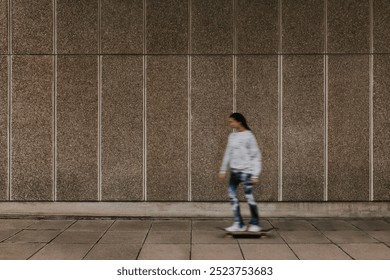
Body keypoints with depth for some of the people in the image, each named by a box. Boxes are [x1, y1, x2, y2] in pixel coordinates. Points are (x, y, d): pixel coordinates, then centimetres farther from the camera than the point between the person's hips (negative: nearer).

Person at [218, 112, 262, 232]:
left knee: (249, 196, -2)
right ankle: (239, 224, 7)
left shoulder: (249, 136, -9)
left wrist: (255, 175, -13)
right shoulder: (232, 136, 10)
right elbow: (228, 154, 17)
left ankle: (255, 223, 14)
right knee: (232, 194, 1)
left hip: (246, 171, -6)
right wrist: (223, 170, 15)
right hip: (234, 171, 6)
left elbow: (256, 156, -9)